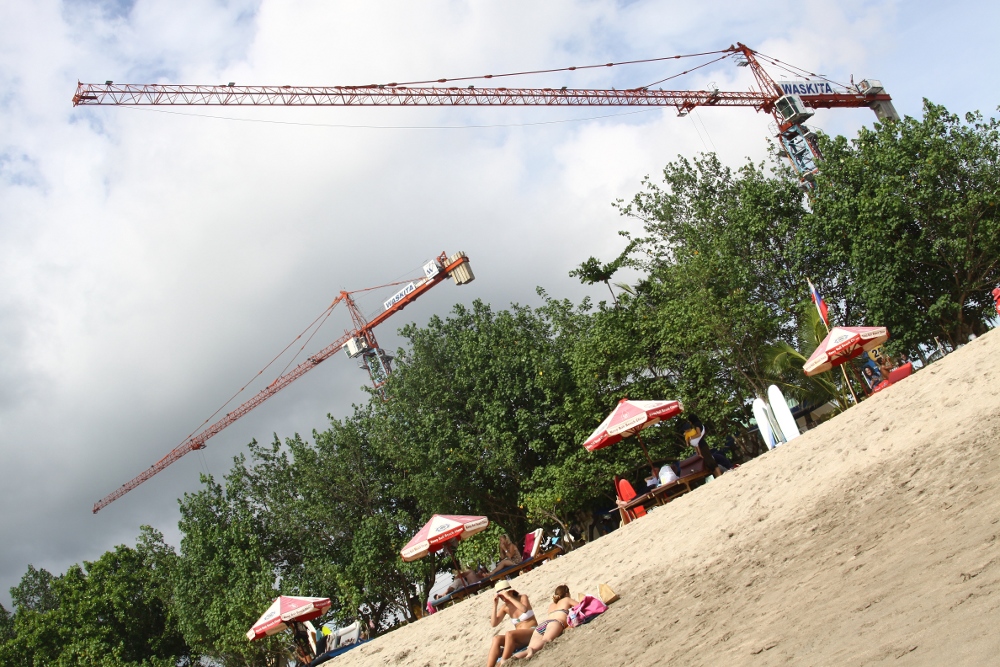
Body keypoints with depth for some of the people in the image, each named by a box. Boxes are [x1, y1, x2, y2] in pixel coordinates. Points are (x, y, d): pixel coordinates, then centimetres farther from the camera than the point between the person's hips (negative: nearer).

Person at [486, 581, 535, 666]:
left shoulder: (523, 598, -2)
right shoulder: (505, 607, 8)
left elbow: (524, 609, -26)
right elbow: (493, 624, 0)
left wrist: (509, 597, -23)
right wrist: (495, 605, -7)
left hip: (533, 632, -5)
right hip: (519, 638, 5)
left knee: (509, 634, -33)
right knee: (496, 639, -24)